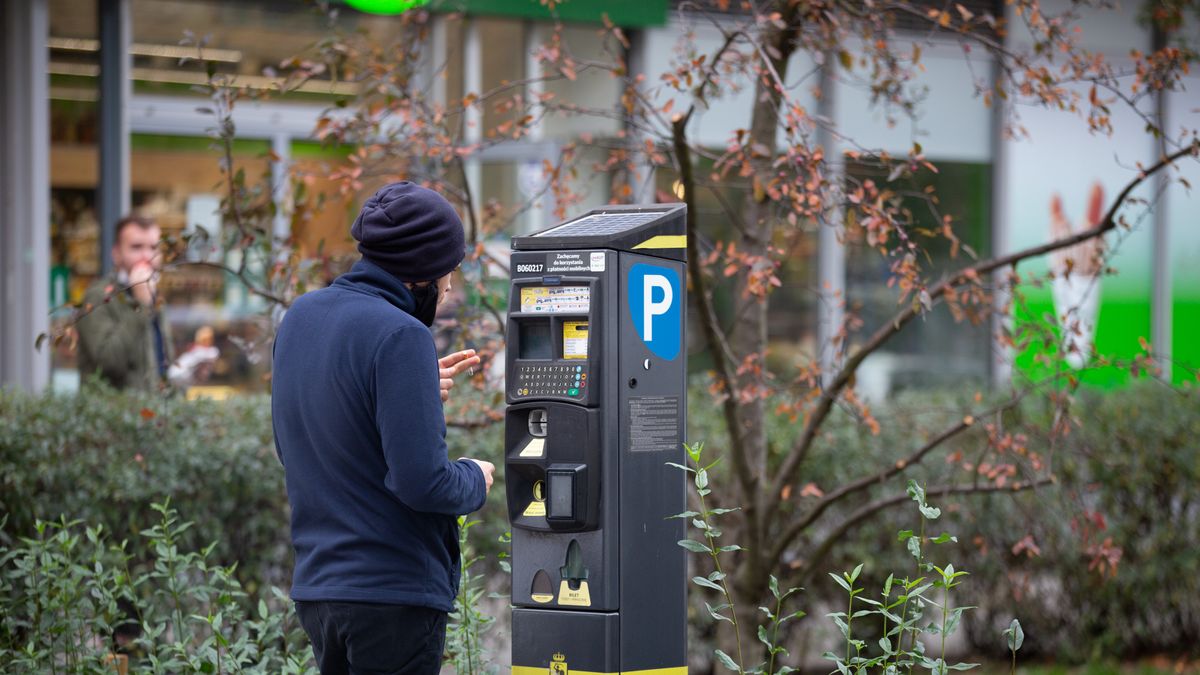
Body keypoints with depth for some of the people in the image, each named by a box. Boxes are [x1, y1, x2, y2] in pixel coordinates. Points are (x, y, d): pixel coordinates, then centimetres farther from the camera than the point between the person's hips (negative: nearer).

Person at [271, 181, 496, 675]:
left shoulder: (299, 317, 9)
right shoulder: (400, 337, -17)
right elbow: (421, 481, -22)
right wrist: (475, 481, 1)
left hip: (315, 588, 8)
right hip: (394, 594, -8)